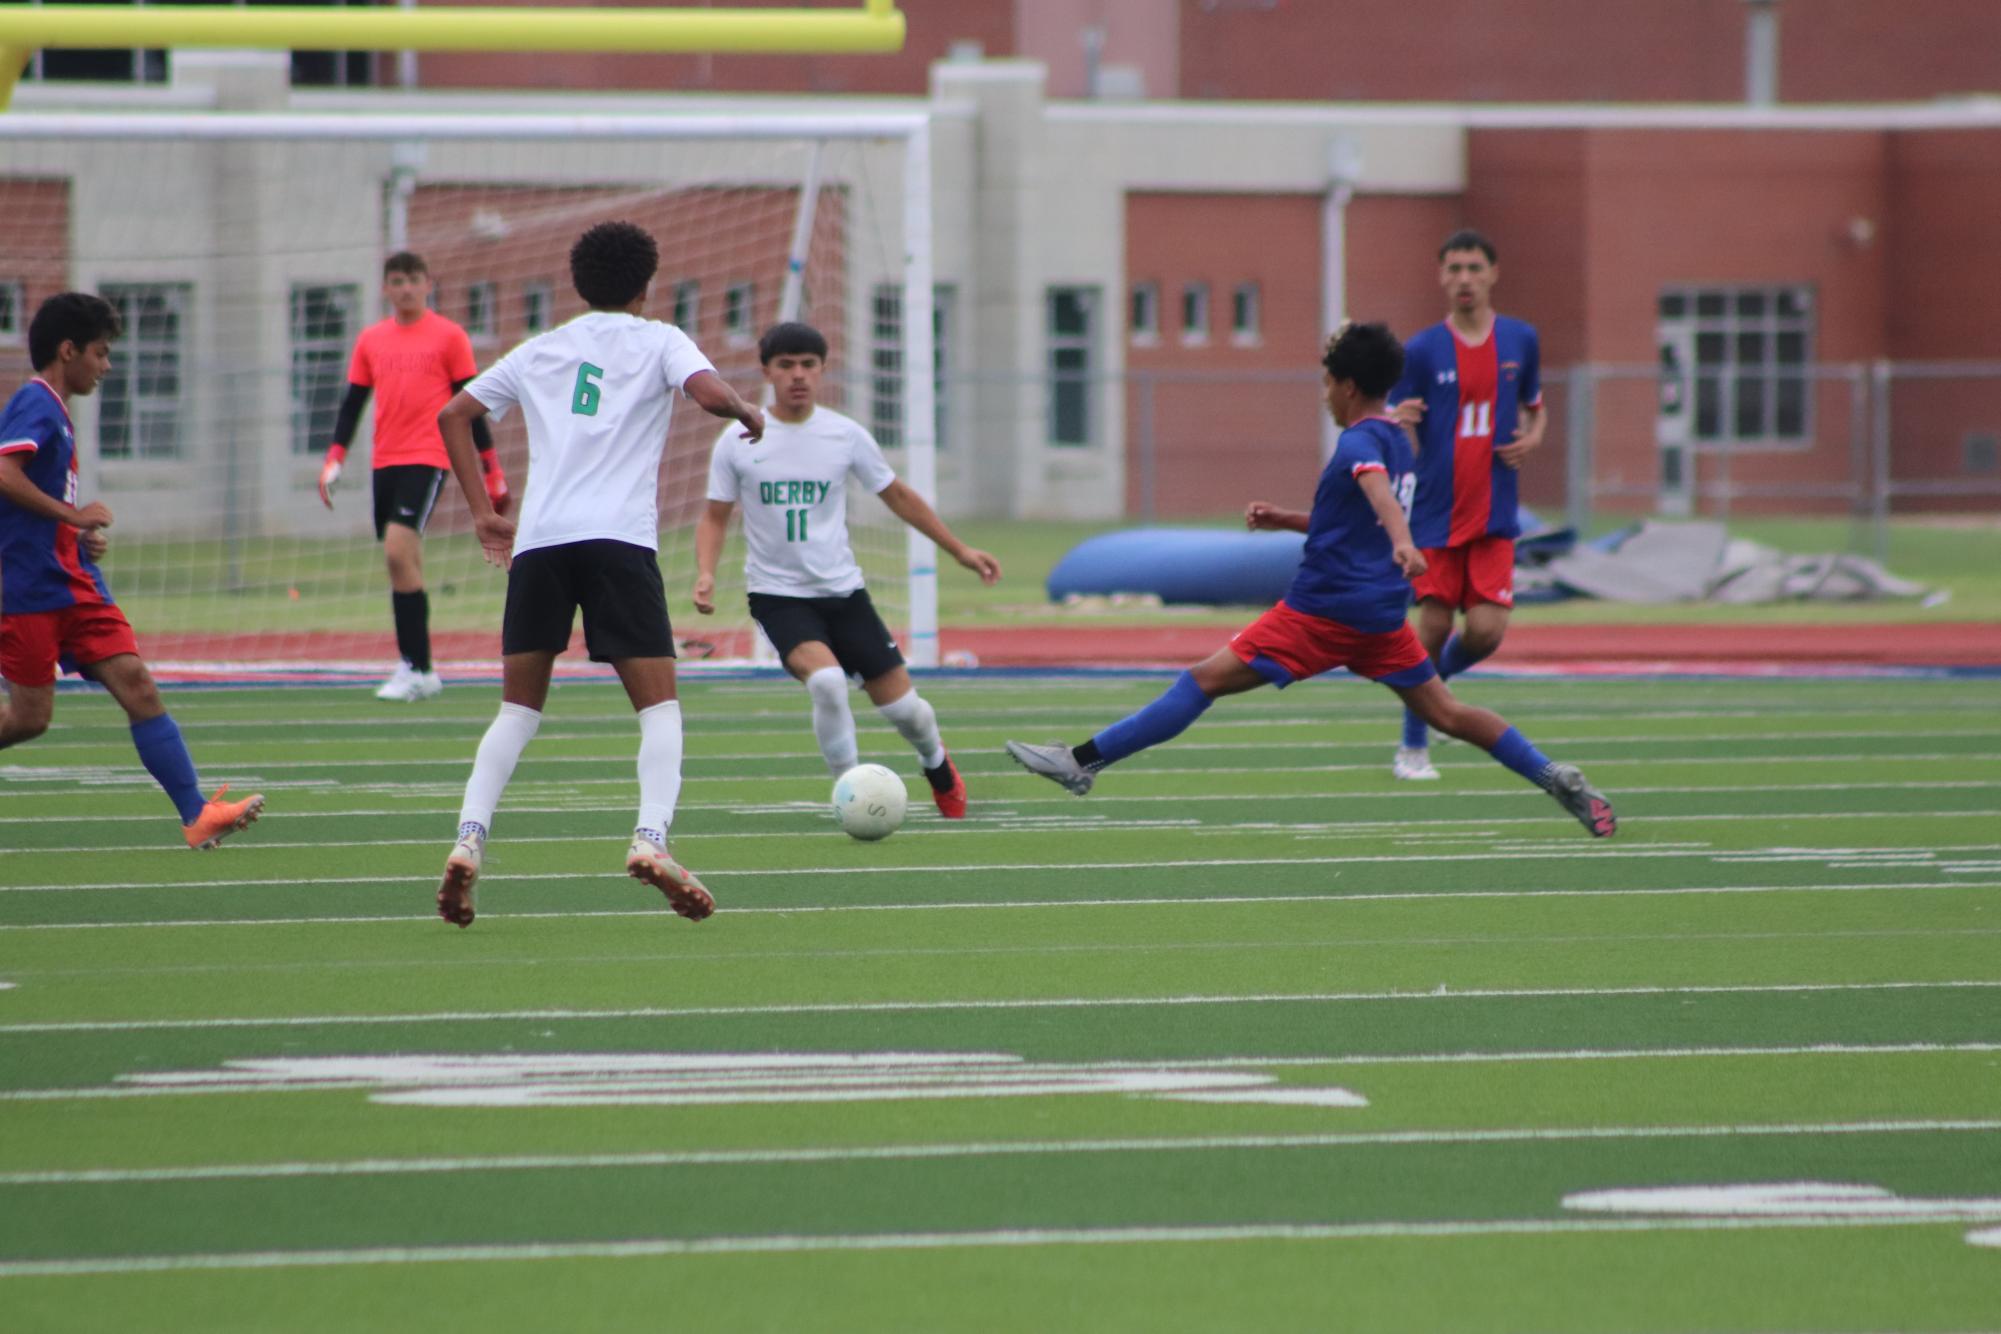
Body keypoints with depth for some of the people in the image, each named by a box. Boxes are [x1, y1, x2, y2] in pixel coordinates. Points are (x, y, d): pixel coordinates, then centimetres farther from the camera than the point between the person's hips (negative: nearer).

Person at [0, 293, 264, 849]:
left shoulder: (52, 409, 19)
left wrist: (82, 538, 14)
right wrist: (75, 516, -19)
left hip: (74, 584, 9)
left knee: (136, 683, -4)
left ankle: (196, 814, -11)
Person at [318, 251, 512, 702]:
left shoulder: (448, 336, 0)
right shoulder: (370, 340, 12)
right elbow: (352, 404, 15)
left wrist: (492, 470, 1)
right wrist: (334, 458, 3)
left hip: (427, 459, -5)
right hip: (384, 461, 5)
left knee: (399, 550, -19)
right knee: (404, 563, 7)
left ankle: (417, 669, -16)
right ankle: (417, 668, 15)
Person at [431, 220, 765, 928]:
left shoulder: (541, 350, 22)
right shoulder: (656, 341, 9)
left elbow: (453, 414, 22)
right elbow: (710, 393, -10)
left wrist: (483, 513, 23)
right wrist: (749, 414, 12)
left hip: (537, 542, 4)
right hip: (620, 538, -4)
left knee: (518, 709, 13)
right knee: (659, 705, 3)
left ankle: (468, 841, -5)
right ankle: (651, 838, -18)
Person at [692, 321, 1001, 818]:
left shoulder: (846, 435, -2)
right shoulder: (738, 443, -5)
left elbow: (898, 496, 11)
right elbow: (716, 516, 4)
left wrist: (959, 549, 11)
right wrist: (705, 573, -14)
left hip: (843, 591, 2)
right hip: (777, 595, -2)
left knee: (901, 705, 4)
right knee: (826, 680, -30)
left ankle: (937, 764, 39)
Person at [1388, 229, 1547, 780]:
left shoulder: (1521, 341, 7)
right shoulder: (1422, 351, -2)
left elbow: (1534, 408, 22)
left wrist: (1532, 438, 0)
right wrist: (1398, 422, -24)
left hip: (1494, 514, 2)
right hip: (1437, 513, -2)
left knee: (1486, 630, -10)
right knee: (1433, 627, -5)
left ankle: (1434, 678, 23)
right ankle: (1413, 746, 10)